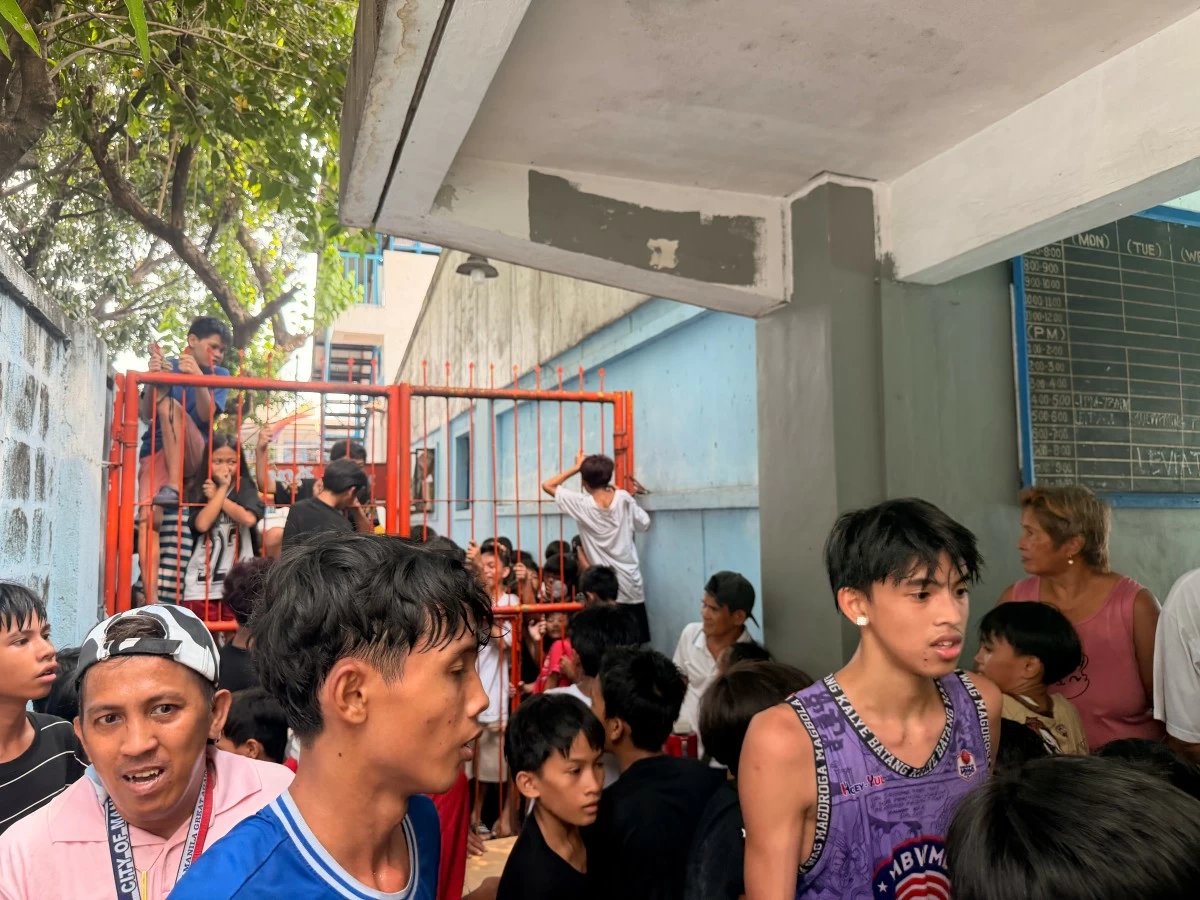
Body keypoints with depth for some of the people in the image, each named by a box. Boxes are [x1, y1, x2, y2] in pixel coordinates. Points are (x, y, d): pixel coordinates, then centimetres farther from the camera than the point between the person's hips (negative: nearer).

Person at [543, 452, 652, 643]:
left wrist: (576, 467, 6)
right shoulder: (624, 499, -4)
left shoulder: (582, 504, -10)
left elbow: (547, 485, 0)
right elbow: (644, 524, 12)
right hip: (632, 586, 2)